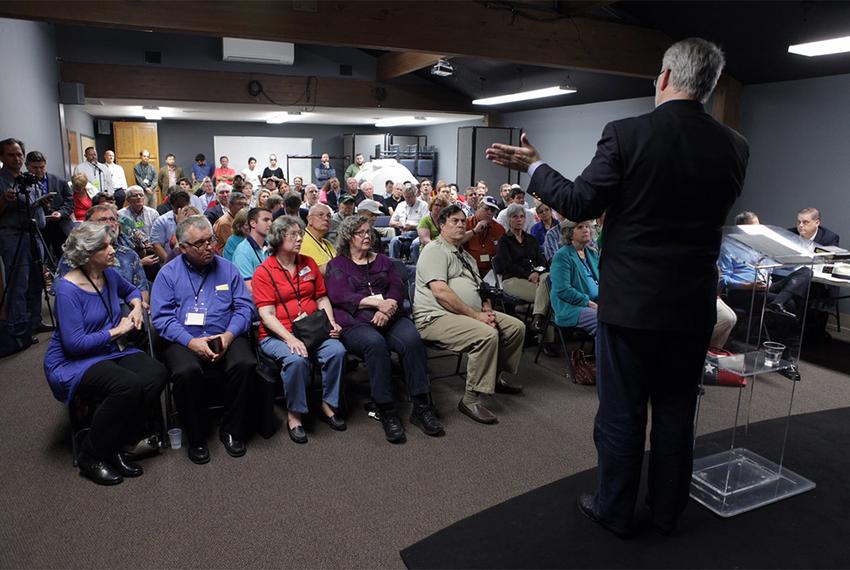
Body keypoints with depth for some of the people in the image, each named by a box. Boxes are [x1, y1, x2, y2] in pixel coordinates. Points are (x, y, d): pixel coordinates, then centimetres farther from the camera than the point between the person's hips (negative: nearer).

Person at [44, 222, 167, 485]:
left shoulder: (109, 275, 4)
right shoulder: (68, 289, -17)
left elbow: (131, 290, 29)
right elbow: (75, 343, -20)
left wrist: (136, 305, 7)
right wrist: (118, 330, -13)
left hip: (112, 351, 7)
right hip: (72, 362, -7)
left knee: (157, 374, -23)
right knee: (128, 386, -34)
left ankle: (115, 448, -9)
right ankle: (91, 457, -10)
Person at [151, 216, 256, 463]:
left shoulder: (227, 268, 12)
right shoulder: (168, 273, 7)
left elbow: (245, 306, 5)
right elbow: (161, 317, -3)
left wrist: (229, 335, -13)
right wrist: (191, 342, -17)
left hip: (225, 338, 2)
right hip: (184, 341, -1)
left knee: (246, 364, -28)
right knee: (187, 372, -33)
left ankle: (232, 431, -7)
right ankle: (196, 437, -9)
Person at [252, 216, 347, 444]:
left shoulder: (309, 263, 14)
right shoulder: (263, 272, -2)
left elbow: (322, 298, 18)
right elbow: (267, 314, -9)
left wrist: (331, 322, -1)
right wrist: (290, 339, -23)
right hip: (278, 335, -4)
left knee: (337, 351, -23)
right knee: (296, 360, -34)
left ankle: (328, 405, -4)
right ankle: (294, 415, -12)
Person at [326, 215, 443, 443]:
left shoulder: (383, 260, 26)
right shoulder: (337, 265, 15)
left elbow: (398, 287, 11)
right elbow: (339, 296, -3)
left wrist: (387, 307, -12)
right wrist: (378, 302, -13)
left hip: (390, 318, 3)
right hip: (355, 323, -3)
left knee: (412, 339, -29)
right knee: (375, 343, -36)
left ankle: (421, 407, -27)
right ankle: (387, 413, -32)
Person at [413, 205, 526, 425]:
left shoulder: (466, 257, 24)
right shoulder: (435, 251, -7)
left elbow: (479, 289, 24)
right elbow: (440, 292, -19)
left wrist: (487, 311, 1)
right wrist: (476, 315, -18)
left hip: (471, 315, 10)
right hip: (436, 318, -9)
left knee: (517, 327, 4)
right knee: (487, 335, -32)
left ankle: (495, 377, 21)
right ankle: (471, 400, -21)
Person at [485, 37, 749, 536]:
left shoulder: (626, 134, -13)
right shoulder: (734, 147, 1)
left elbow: (579, 204, -11)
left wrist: (534, 166, 3)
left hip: (630, 300, -4)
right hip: (694, 305, 4)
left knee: (622, 412, 10)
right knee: (677, 411, 18)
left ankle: (615, 510, 27)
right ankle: (668, 510, 34)